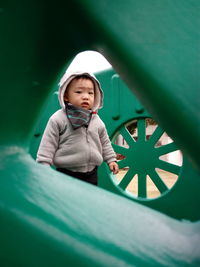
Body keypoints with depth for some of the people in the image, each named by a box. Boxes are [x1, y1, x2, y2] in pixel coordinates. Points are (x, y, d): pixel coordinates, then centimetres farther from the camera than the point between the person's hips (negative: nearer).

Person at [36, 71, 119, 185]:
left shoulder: (97, 121, 4)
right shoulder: (58, 119, -11)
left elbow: (105, 143, 16)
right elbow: (48, 145, -9)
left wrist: (111, 159, 15)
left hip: (91, 174, 5)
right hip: (67, 174, -4)